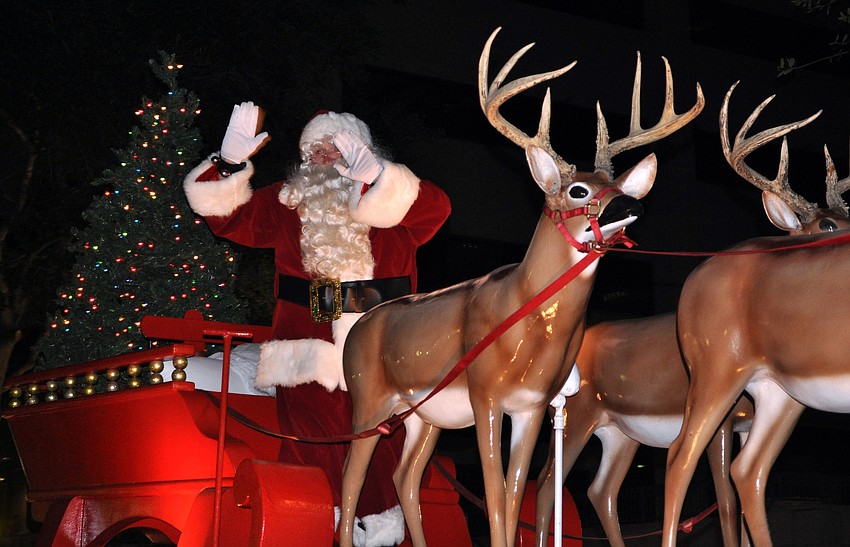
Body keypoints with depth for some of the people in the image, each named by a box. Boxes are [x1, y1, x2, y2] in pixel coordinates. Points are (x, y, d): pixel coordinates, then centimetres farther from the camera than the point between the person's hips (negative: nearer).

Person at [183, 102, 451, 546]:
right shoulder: (288, 202, 18)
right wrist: (230, 165, -2)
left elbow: (435, 210, -10)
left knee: (378, 441, -1)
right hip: (308, 354, 2)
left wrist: (380, 178, -23)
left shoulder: (395, 201, 9)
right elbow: (232, 219, 14)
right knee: (312, 441, 0)